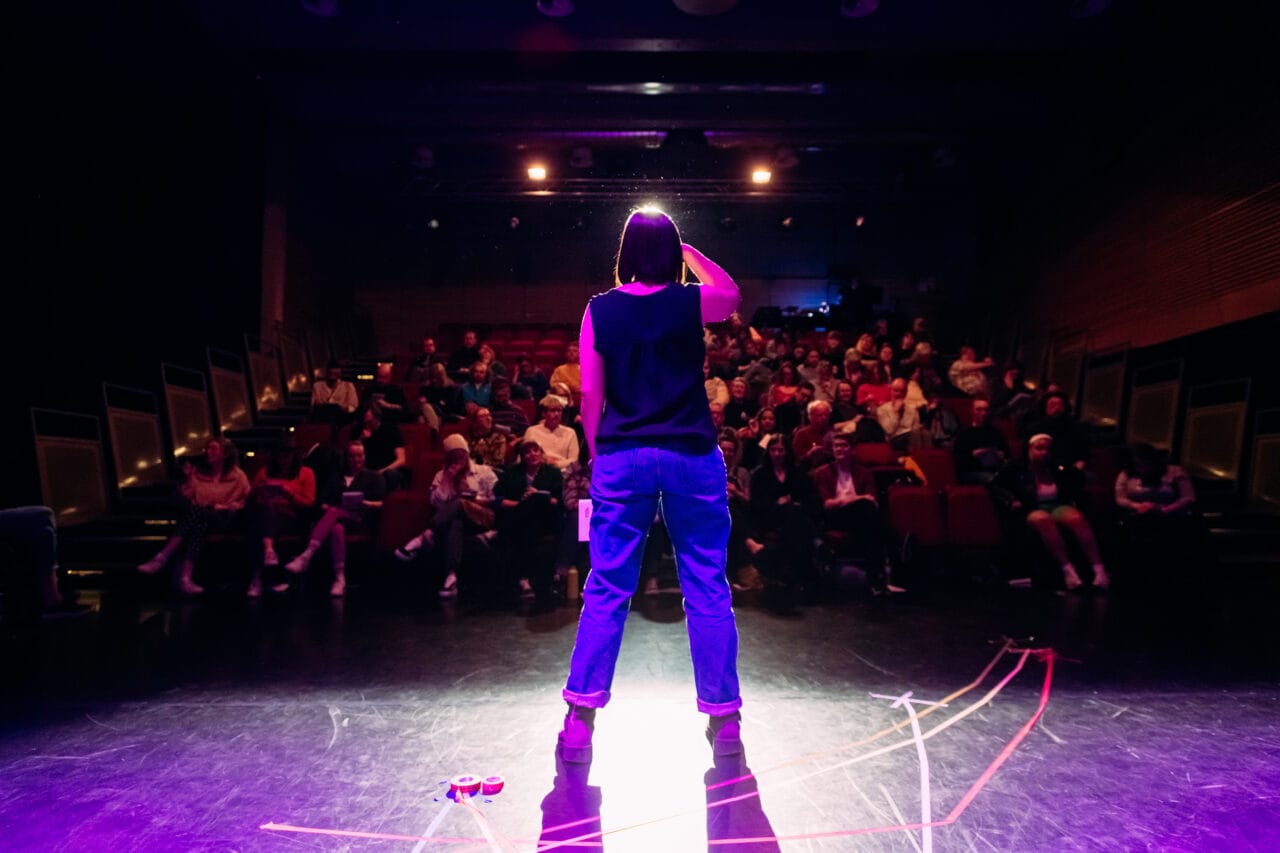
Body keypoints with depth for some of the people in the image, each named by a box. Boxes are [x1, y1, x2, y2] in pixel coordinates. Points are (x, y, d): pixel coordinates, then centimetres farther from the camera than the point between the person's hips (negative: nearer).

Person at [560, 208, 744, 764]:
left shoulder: (599, 310, 2)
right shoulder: (693, 302, 0)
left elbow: (590, 392, 1)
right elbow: (732, 292, 23)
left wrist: (597, 451, 11)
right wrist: (689, 251, 25)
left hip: (621, 457, 1)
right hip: (691, 455, -1)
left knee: (606, 590, 8)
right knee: (707, 589, 8)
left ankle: (580, 718, 11)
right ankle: (723, 719, 17)